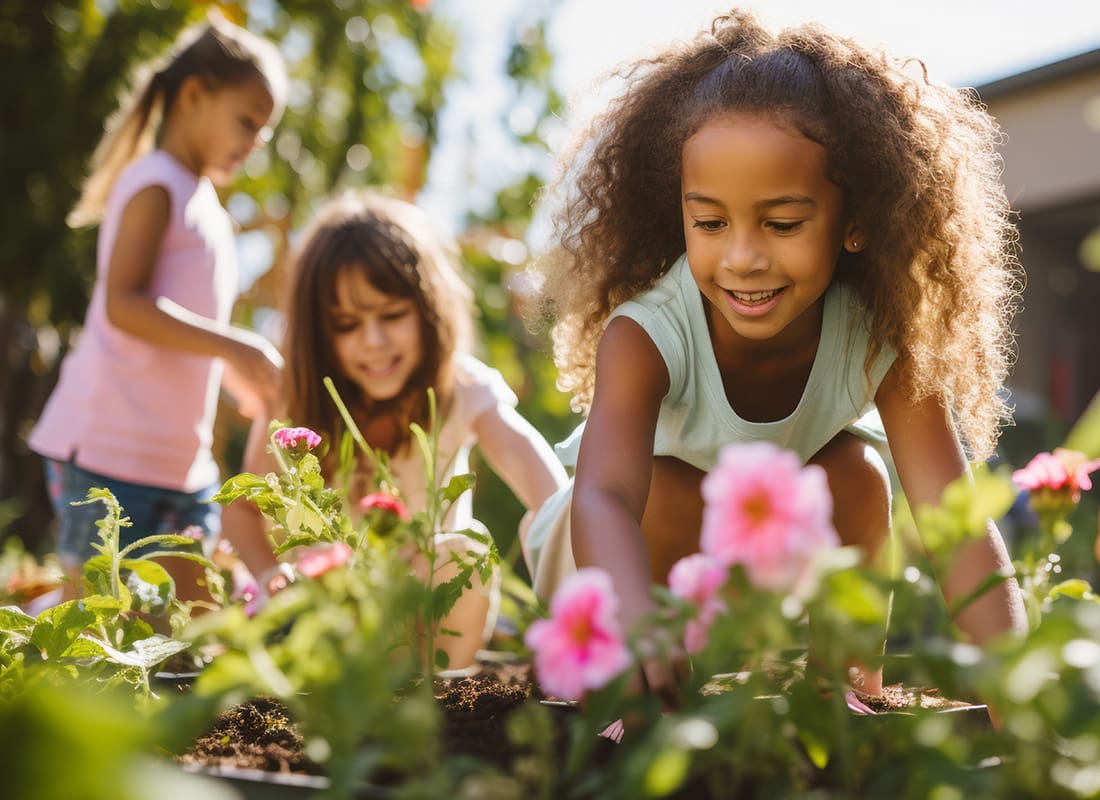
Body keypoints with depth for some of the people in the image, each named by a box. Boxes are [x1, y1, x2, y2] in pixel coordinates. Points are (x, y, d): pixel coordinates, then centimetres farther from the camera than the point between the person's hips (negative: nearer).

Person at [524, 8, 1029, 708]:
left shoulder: (883, 341, -29)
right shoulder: (644, 335, -36)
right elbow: (603, 497, -53)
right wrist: (637, 624, -76)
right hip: (645, 544, -2)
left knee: (853, 474, -25)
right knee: (676, 488, -32)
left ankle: (851, 680, -4)